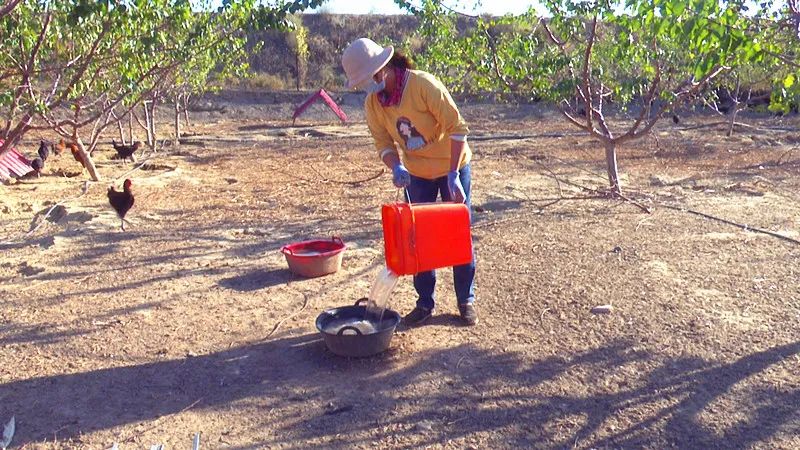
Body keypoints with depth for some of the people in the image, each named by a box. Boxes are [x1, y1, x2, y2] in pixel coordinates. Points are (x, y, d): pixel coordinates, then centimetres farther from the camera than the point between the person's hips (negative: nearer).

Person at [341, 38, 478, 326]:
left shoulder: (424, 85, -27)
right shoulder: (373, 103, -10)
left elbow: (457, 127, -25)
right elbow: (384, 143, -6)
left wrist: (453, 176, -28)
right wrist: (396, 167, -27)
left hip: (452, 166, -4)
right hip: (417, 173, 5)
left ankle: (466, 301, 19)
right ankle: (425, 302, 21)